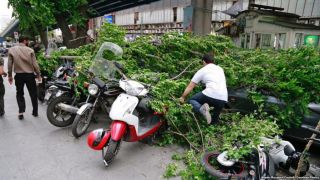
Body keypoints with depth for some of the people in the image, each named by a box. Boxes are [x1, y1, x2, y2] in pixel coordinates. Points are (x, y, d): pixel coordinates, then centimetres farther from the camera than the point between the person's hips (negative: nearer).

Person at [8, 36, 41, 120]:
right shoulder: (30, 50, -7)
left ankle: (21, 111, 5)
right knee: (33, 94, 11)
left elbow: (9, 64, 1)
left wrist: (10, 75, 10)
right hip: (30, 75, -1)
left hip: (19, 75, 1)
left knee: (19, 94, 15)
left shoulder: (11, 50, -1)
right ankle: (35, 112, 19)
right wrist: (38, 75, 3)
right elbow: (35, 64, -7)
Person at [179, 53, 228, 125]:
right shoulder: (220, 69, 26)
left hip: (210, 95, -5)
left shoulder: (202, 70, 12)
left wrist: (182, 97, 22)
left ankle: (201, 109, -14)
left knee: (192, 100, 13)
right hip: (223, 99, 6)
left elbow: (190, 86, 13)